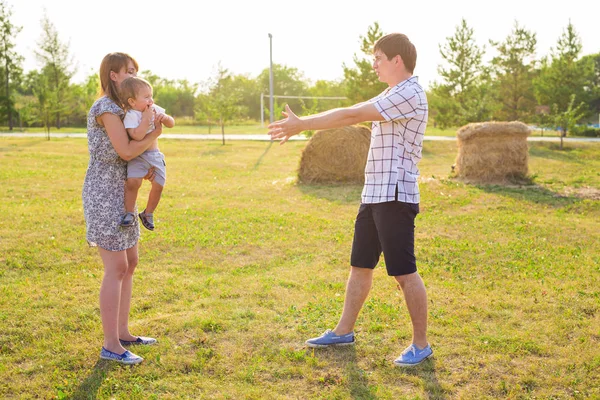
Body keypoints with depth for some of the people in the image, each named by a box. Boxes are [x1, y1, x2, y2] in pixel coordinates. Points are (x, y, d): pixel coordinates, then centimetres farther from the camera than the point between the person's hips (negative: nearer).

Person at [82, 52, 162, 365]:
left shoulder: (119, 108, 16)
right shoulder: (106, 107, -14)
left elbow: (129, 151, 18)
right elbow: (126, 151, -19)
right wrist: (154, 135, -5)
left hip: (120, 193, 10)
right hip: (104, 195, -10)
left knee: (130, 264, 13)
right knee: (116, 269, -7)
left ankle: (122, 333, 23)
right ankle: (110, 345, 1)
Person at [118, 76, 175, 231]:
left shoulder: (155, 109, 3)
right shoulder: (130, 115, -16)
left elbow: (172, 124, 10)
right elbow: (137, 135, -31)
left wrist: (165, 118, -12)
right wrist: (146, 118, -26)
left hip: (155, 155, 5)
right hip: (137, 156, -5)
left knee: (158, 185, -5)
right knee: (133, 182, -26)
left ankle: (148, 214, 18)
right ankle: (129, 213, -6)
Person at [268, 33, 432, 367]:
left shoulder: (409, 94, -15)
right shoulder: (392, 95, 19)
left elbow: (350, 116, -18)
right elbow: (351, 116, 17)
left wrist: (301, 124, -13)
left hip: (395, 196, -10)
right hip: (374, 195, 10)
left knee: (405, 272, -3)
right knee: (360, 266, 16)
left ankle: (421, 344, 10)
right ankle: (344, 331, 27)